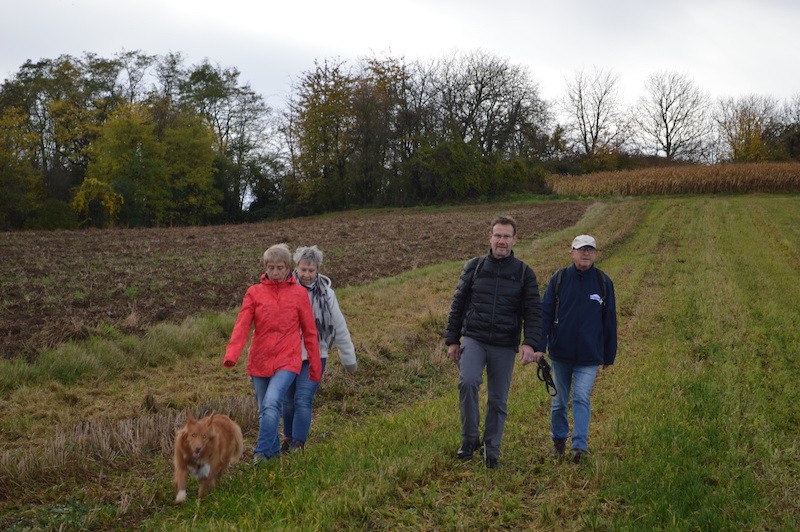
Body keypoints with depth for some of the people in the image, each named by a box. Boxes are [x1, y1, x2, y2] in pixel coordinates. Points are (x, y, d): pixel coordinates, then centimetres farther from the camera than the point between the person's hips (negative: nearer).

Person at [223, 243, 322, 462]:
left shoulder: (299, 293, 1)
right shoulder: (254, 293, 2)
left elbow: (309, 331, 6)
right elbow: (242, 325, -8)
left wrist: (315, 365, 9)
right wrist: (231, 354, -24)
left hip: (287, 360, -3)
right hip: (259, 360, 3)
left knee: (271, 403, -22)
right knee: (264, 411, 11)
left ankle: (262, 453, -13)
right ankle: (274, 452, 29)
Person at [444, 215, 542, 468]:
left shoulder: (524, 273, 4)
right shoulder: (473, 267, 6)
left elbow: (533, 311, -1)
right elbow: (458, 305, 10)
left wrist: (529, 343, -16)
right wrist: (452, 340, 6)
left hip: (504, 347, 1)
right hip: (473, 339, 0)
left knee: (498, 400, 6)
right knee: (468, 382, -24)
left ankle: (492, 449, 23)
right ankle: (470, 438, -8)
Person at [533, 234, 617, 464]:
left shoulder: (604, 282, 1)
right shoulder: (559, 279, -1)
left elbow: (610, 320, 7)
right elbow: (545, 313, -1)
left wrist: (609, 355, 9)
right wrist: (540, 346, -8)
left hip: (589, 356, -1)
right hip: (561, 353, 1)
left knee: (582, 398, -11)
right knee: (559, 400, 12)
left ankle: (579, 445, -9)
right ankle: (559, 439, 30)